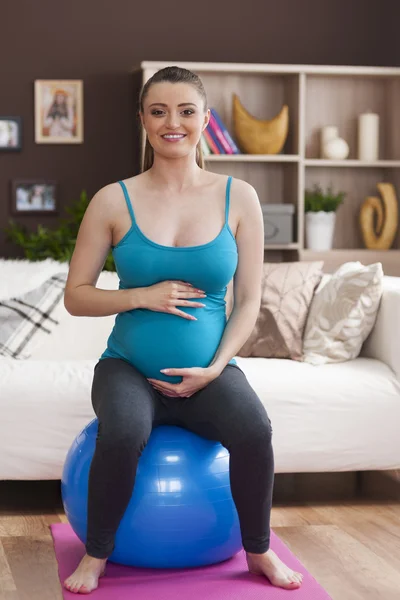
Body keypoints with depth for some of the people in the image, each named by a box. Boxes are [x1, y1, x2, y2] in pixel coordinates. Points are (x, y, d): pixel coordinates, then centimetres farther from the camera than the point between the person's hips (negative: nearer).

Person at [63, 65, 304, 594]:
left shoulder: (239, 198, 2)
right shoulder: (114, 201, -1)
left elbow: (249, 301, 3)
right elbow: (75, 297, 2)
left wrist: (214, 368, -10)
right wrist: (143, 296, -14)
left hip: (210, 369, 1)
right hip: (129, 367, 0)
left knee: (254, 430, -29)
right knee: (122, 433, -33)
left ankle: (258, 550, -1)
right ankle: (97, 554, -6)